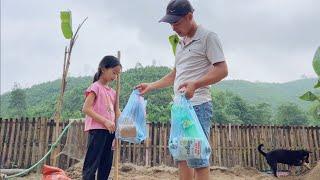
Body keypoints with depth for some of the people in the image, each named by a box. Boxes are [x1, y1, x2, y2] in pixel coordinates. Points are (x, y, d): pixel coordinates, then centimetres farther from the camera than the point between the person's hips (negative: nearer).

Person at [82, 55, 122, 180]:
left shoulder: (112, 92, 17)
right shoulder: (95, 87, -5)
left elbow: (116, 111, 17)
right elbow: (86, 109, -14)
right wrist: (105, 121, -19)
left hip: (109, 130, 8)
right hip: (97, 129, -8)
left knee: (106, 165, 11)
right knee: (92, 164, -6)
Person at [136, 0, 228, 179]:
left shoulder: (208, 37, -4)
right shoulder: (180, 43, 21)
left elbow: (222, 70, -13)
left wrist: (195, 84, -27)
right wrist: (151, 86, 23)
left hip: (197, 105, -8)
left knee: (197, 159, -9)